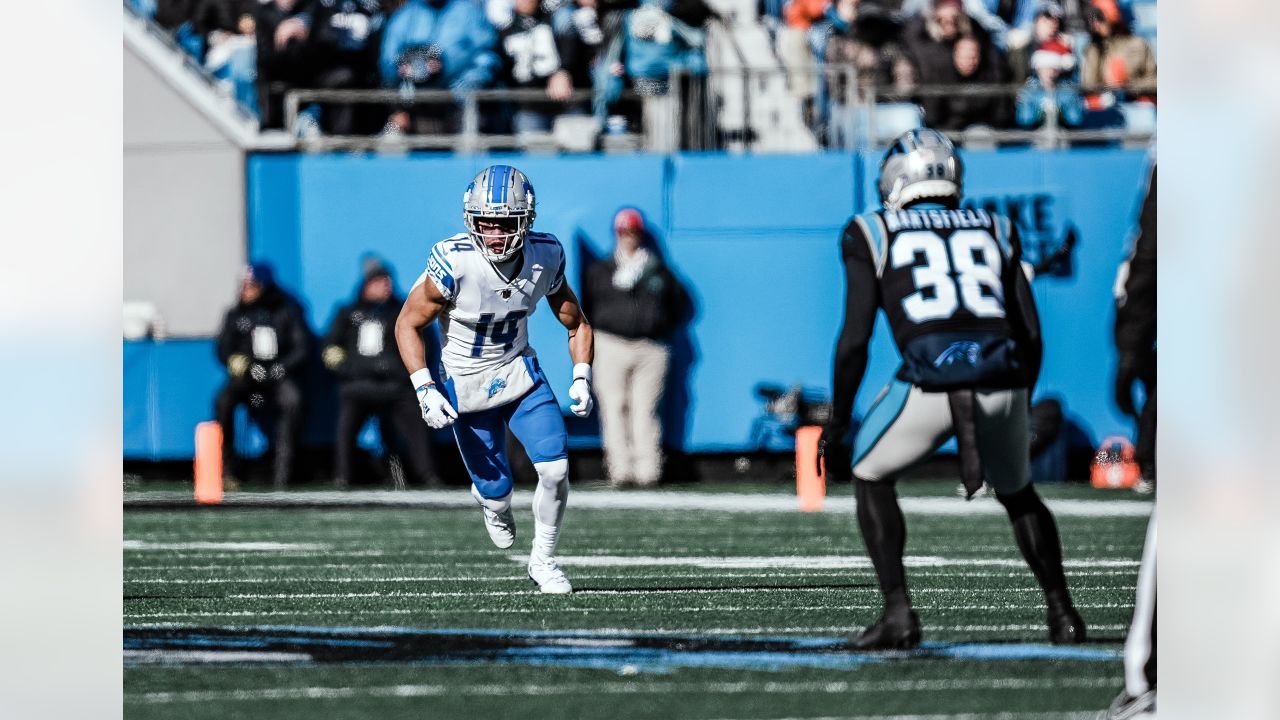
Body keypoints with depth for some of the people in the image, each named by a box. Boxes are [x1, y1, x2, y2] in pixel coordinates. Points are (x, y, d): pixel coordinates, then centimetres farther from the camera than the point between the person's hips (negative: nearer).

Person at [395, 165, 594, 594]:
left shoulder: (544, 258, -13)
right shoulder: (455, 263, -26)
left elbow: (575, 323, 3)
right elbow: (408, 324, -14)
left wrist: (582, 378, -11)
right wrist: (424, 391, -21)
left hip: (521, 373, 3)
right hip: (466, 387, -3)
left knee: (555, 469, -13)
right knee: (497, 489, 2)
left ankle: (543, 560, 11)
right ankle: (491, 501, 42)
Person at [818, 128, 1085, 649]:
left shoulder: (873, 234, 14)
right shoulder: (995, 232, 23)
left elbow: (855, 339, 7)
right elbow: (1031, 335, 19)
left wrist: (837, 425, 15)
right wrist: (1017, 409, 31)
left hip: (930, 379, -3)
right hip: (1001, 374, 3)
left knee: (871, 477, 21)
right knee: (1017, 490, 29)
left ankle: (898, 613, 10)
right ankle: (1062, 613, 24)